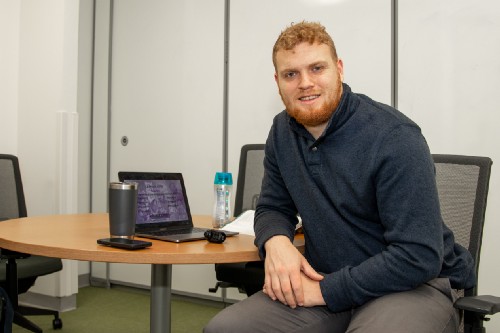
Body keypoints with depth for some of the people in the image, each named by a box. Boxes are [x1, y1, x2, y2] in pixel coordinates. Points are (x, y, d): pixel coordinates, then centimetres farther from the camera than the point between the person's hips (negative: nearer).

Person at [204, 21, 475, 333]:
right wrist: (276, 242, -15)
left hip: (415, 282, -4)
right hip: (326, 281, 5)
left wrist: (325, 290, -20)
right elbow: (274, 207, 10)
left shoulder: (395, 137, -20)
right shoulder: (283, 132, 1)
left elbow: (419, 257, -23)